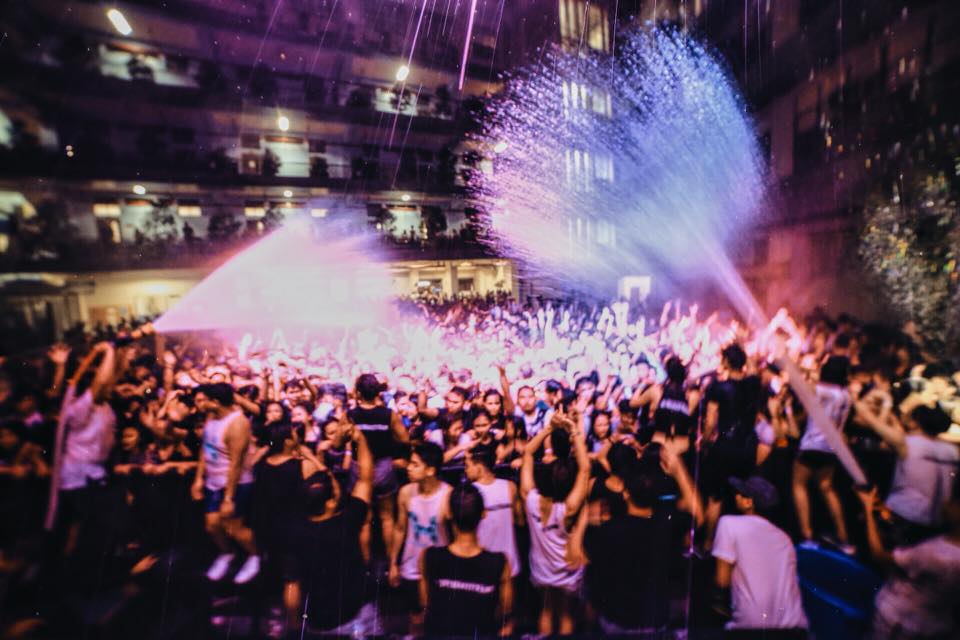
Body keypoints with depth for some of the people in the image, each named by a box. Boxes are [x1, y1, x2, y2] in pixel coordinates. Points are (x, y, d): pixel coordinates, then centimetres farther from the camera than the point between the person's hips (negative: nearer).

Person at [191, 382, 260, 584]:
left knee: (233, 527, 4)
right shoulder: (211, 416, -3)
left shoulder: (237, 424, -28)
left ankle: (254, 557, 30)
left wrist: (228, 498, -21)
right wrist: (199, 479, 7)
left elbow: (236, 463, -25)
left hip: (235, 483, -7)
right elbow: (206, 449, 7)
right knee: (212, 524, 12)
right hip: (213, 482, 7)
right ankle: (225, 554, 41)